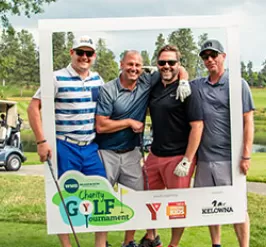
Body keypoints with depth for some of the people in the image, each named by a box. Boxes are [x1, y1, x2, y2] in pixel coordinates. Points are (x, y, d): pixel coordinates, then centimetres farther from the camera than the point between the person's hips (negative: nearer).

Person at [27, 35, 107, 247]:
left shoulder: (97, 80, 9)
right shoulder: (57, 78, -7)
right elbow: (33, 108, -8)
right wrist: (41, 141, -14)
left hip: (91, 148, 5)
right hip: (64, 148, -5)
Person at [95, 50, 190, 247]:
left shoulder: (146, 83, -2)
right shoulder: (108, 90, -11)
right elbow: (101, 126, -15)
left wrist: (183, 81, -17)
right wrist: (130, 122, -11)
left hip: (132, 153, 4)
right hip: (107, 153, -4)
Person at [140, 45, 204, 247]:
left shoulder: (187, 90, -10)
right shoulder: (154, 88, 8)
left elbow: (197, 126, -15)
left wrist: (187, 161, -18)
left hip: (178, 157, -6)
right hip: (155, 155, 6)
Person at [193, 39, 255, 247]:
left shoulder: (238, 84, -2)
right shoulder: (197, 85, 9)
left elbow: (248, 121, -5)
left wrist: (246, 155, -11)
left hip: (229, 157, -4)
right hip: (204, 157, 4)